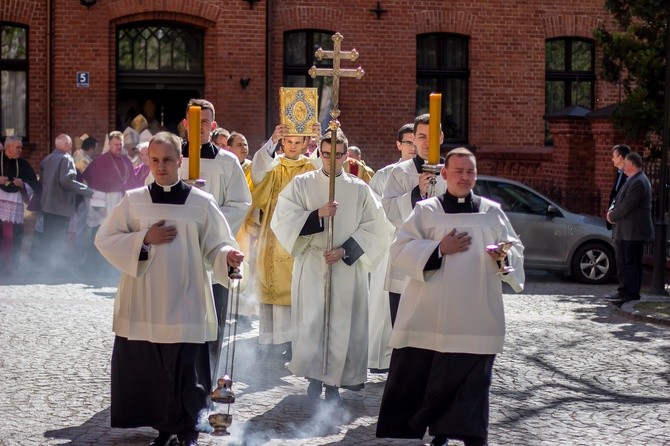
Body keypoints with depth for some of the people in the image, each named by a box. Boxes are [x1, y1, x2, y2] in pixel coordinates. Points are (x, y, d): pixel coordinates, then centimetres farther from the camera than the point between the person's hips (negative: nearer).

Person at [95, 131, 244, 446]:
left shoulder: (202, 203, 0)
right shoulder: (133, 201, 3)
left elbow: (216, 246, 1)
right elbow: (104, 239, 4)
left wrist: (228, 256, -21)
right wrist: (144, 238, -8)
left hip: (185, 305, -2)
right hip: (142, 305, 2)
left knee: (185, 371, -3)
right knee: (146, 370, 5)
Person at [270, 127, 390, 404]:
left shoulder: (359, 189, 7)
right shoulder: (302, 184, 5)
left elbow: (375, 229, 4)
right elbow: (282, 220, -3)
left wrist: (345, 251, -8)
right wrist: (317, 214, -15)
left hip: (347, 269, 1)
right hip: (311, 265, -1)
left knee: (342, 325, -2)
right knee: (312, 321, -8)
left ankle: (333, 382, 6)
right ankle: (314, 377, 4)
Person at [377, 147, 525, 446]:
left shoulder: (492, 212, 11)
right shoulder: (426, 211, 6)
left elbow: (516, 250, 10)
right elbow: (400, 251, -1)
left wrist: (503, 257, -12)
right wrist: (439, 249, -12)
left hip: (475, 317, 1)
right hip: (428, 315, -1)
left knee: (469, 380, -1)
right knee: (415, 376, 0)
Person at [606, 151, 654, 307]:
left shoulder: (639, 183, -18)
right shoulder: (632, 181, 17)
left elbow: (626, 206, -22)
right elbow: (618, 200, 22)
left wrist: (612, 216, -7)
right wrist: (611, 212, 4)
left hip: (633, 233, -11)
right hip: (624, 232, 11)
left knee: (631, 264, -7)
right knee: (623, 263, 15)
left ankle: (632, 296, -4)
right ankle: (625, 293, 22)